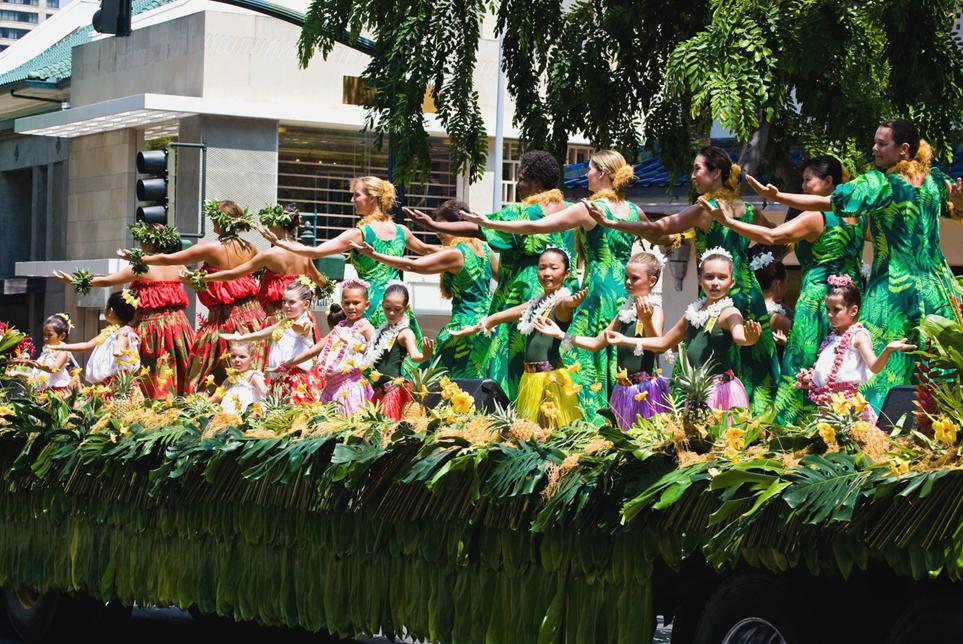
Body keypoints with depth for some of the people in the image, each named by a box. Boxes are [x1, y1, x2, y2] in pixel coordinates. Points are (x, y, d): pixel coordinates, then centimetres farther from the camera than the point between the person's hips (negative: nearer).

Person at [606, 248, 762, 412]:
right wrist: (625, 340, 29)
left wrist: (749, 338, -53)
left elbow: (739, 335, -30)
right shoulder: (693, 312, 13)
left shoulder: (728, 312, -7)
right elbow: (664, 342, 28)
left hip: (721, 392, -6)